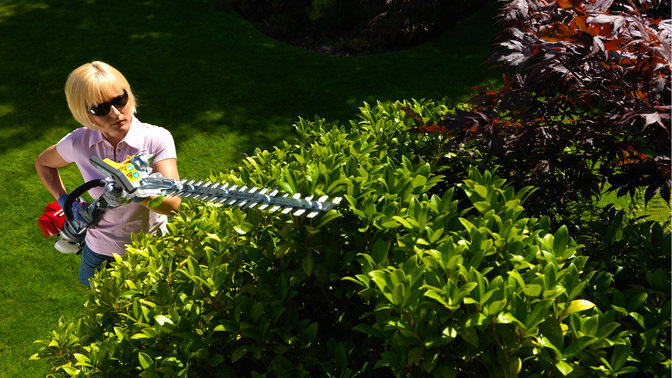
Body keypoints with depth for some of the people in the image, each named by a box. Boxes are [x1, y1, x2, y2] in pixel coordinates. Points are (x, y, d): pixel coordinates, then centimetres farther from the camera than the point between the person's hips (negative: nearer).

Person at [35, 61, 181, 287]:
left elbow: (172, 204, -33)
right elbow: (43, 163, 10)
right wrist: (65, 201, -4)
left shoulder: (157, 139, -23)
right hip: (100, 253, 3)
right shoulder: (79, 142, -14)